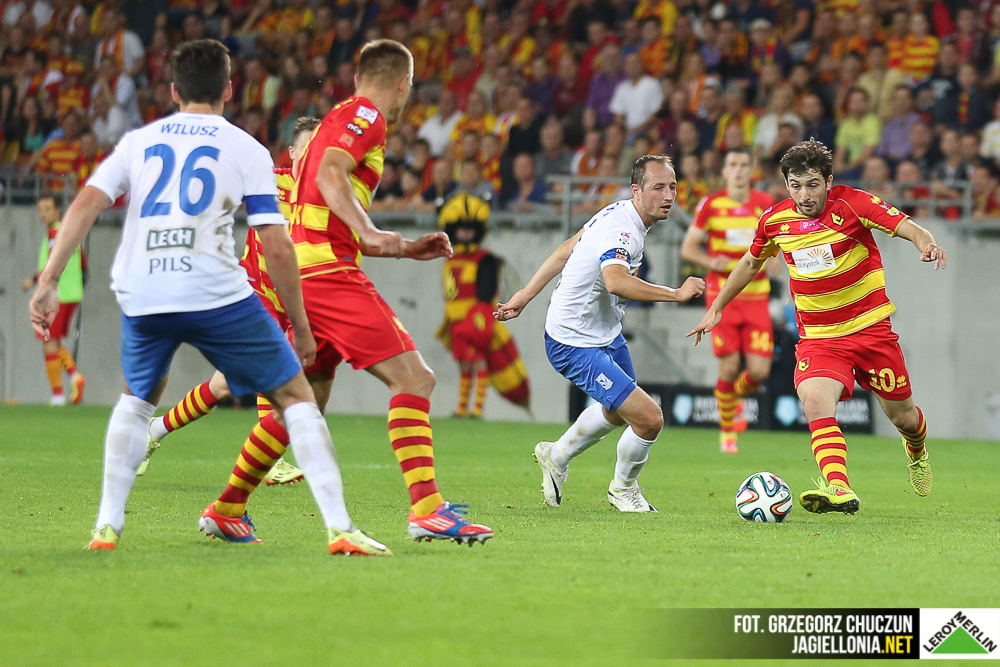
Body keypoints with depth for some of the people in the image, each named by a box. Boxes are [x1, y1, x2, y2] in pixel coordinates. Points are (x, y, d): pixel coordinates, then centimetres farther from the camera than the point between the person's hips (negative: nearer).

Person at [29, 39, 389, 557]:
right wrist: (301, 326, 9)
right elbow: (276, 248, 1)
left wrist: (48, 282, 0)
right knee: (296, 397, 8)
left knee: (137, 399, 29)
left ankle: (107, 526, 19)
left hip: (141, 298, 3)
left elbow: (85, 204, 3)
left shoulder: (138, 142, 15)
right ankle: (339, 528, -4)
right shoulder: (246, 150, 7)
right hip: (216, 295, -3)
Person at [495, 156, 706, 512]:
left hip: (608, 335, 11)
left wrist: (526, 294, 15)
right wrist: (676, 294, -46)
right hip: (575, 345, -11)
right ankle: (623, 488, 14)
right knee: (649, 418, -14)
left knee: (618, 411, 31)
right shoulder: (620, 229, -29)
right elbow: (615, 281, -49)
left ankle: (557, 456, 52)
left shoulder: (620, 213, 2)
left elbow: (566, 250, 11)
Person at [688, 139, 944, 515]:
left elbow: (908, 228, -19)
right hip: (817, 338, 1)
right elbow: (751, 262, 18)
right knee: (814, 399, -29)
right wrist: (716, 308, 21)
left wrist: (927, 244, -42)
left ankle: (916, 451, 49)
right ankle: (839, 490, -41)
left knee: (900, 415, 11)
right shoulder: (775, 220, -1)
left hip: (870, 327, -1)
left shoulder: (851, 204, -13)